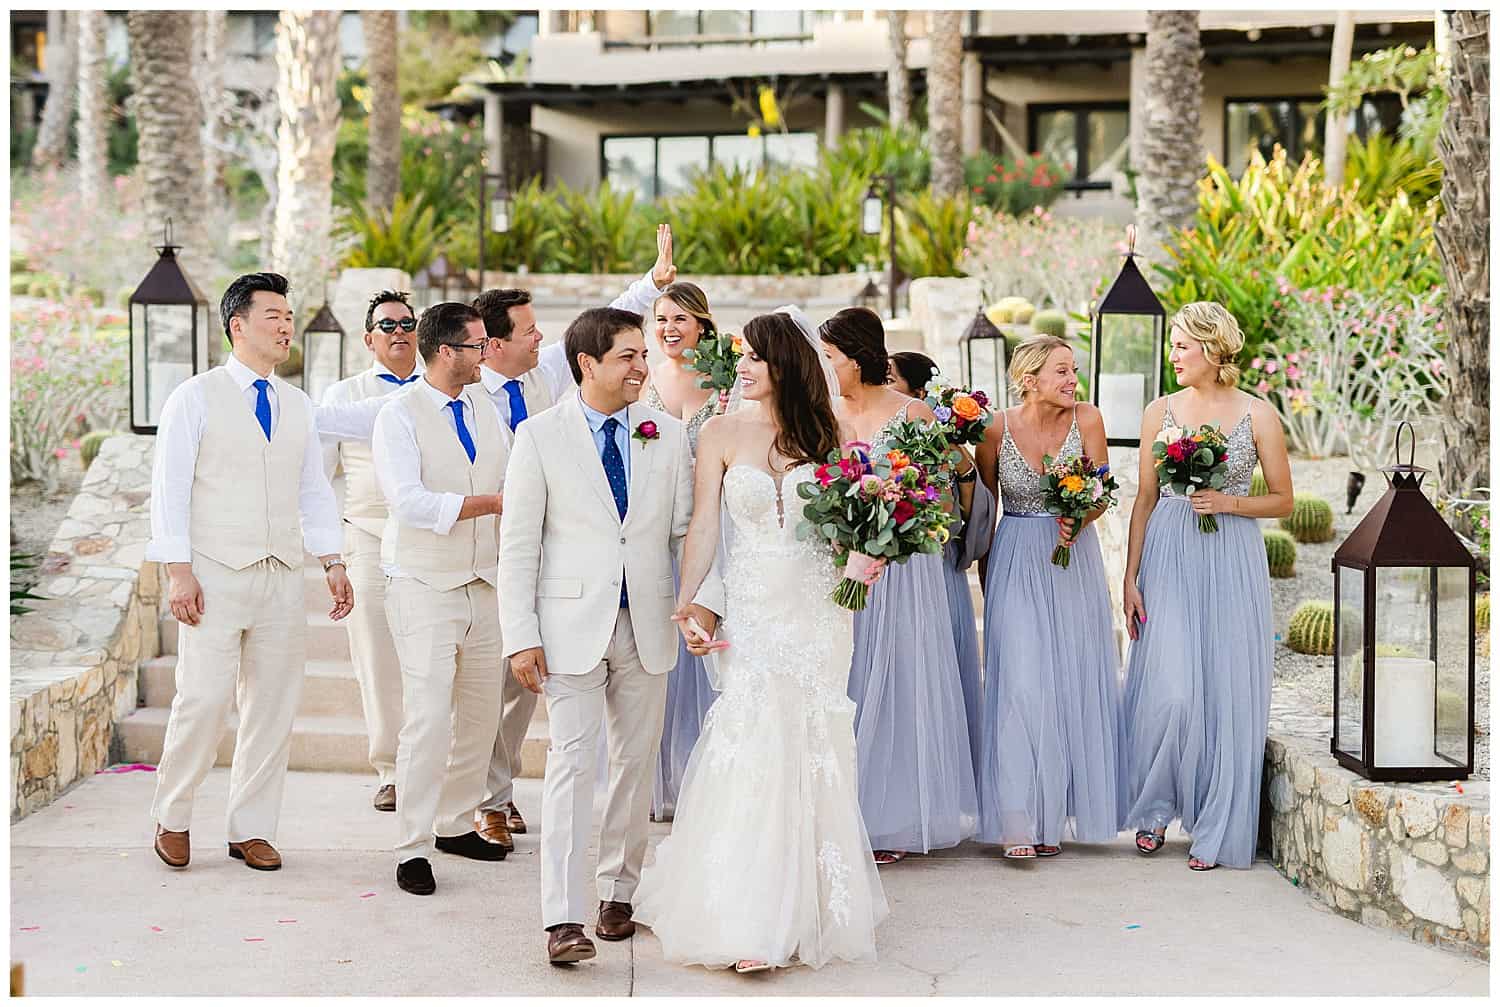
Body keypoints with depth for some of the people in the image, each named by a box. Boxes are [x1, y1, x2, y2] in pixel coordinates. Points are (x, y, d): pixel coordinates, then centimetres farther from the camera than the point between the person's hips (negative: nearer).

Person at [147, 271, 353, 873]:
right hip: (214, 575, -5)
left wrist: (333, 563, 7)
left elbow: (314, 490, 17)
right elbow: (169, 487, -4)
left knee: (274, 706, 5)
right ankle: (172, 818, 11)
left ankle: (251, 830, 16)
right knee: (204, 698, -10)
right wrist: (178, 571, -12)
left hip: (282, 576, 5)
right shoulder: (195, 398, -1)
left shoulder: (297, 406, 14)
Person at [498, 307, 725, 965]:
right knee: (572, 763, -8)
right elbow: (519, 542, -3)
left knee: (637, 763, 10)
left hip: (648, 625, 4)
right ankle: (564, 918, -8)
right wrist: (520, 636, -9)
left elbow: (688, 528, 8)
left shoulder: (668, 435, 7)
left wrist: (706, 597, -8)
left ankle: (617, 892, 25)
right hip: (572, 623, -4)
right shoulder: (540, 435, -2)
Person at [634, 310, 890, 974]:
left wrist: (865, 552, -11)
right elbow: (703, 524, -2)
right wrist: (685, 604, -12)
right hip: (753, 612, -2)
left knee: (815, 754, 5)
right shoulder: (722, 434, 2)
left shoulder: (822, 432, 6)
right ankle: (748, 922, -4)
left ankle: (813, 903, 19)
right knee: (752, 750, -8)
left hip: (820, 610, 2)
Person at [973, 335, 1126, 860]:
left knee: (1071, 681, 3)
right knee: (1021, 681, -9)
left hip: (1073, 561, 2)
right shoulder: (997, 429, -7)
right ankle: (1020, 820, -7)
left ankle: (1054, 814, 13)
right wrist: (985, 572, 10)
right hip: (1017, 561, -1)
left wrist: (1078, 521, -21)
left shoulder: (1086, 419, -6)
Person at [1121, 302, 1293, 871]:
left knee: (1226, 691, -1)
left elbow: (1283, 501, 5)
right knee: (1169, 690, -10)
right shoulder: (1160, 412, 7)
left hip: (1231, 562, -1)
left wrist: (1230, 502, -13)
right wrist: (1130, 578, 3)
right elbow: (1145, 499, 8)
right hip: (1168, 559, 1)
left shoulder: (1258, 414, 1)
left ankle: (1215, 829, 11)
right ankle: (1154, 807, 13)